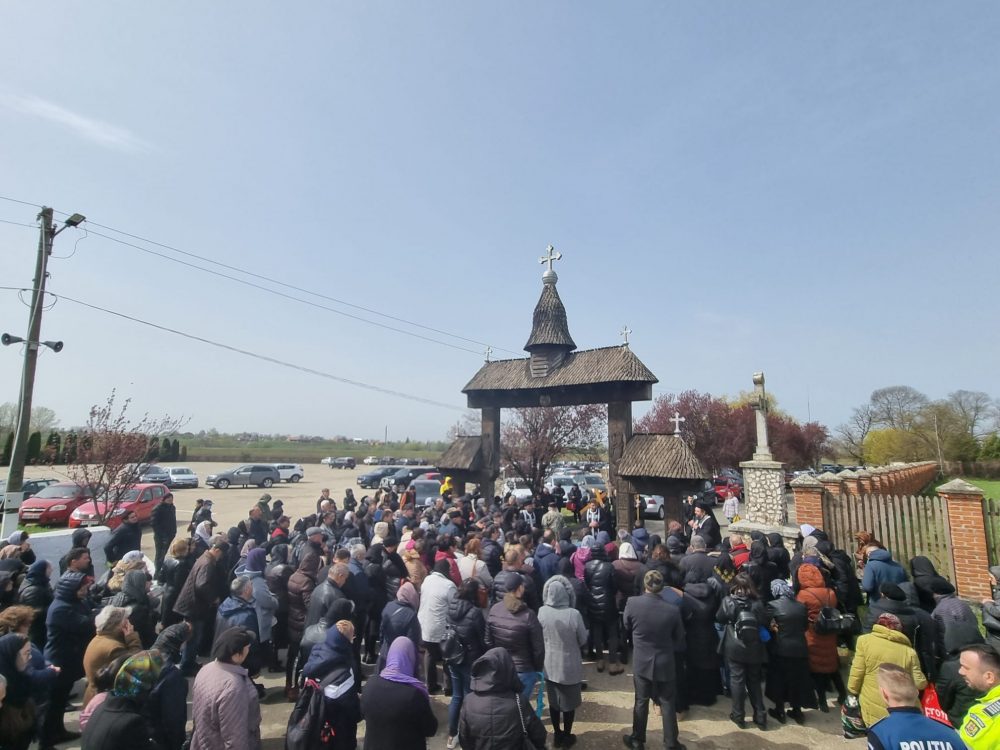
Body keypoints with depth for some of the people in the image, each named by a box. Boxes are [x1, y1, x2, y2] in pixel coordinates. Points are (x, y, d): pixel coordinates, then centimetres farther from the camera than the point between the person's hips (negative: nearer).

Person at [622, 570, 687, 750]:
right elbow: (679, 642, -5)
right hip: (665, 664, -1)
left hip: (641, 662, 1)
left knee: (641, 701, 17)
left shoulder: (632, 603, -18)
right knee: (667, 703, 17)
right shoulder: (673, 610, -19)